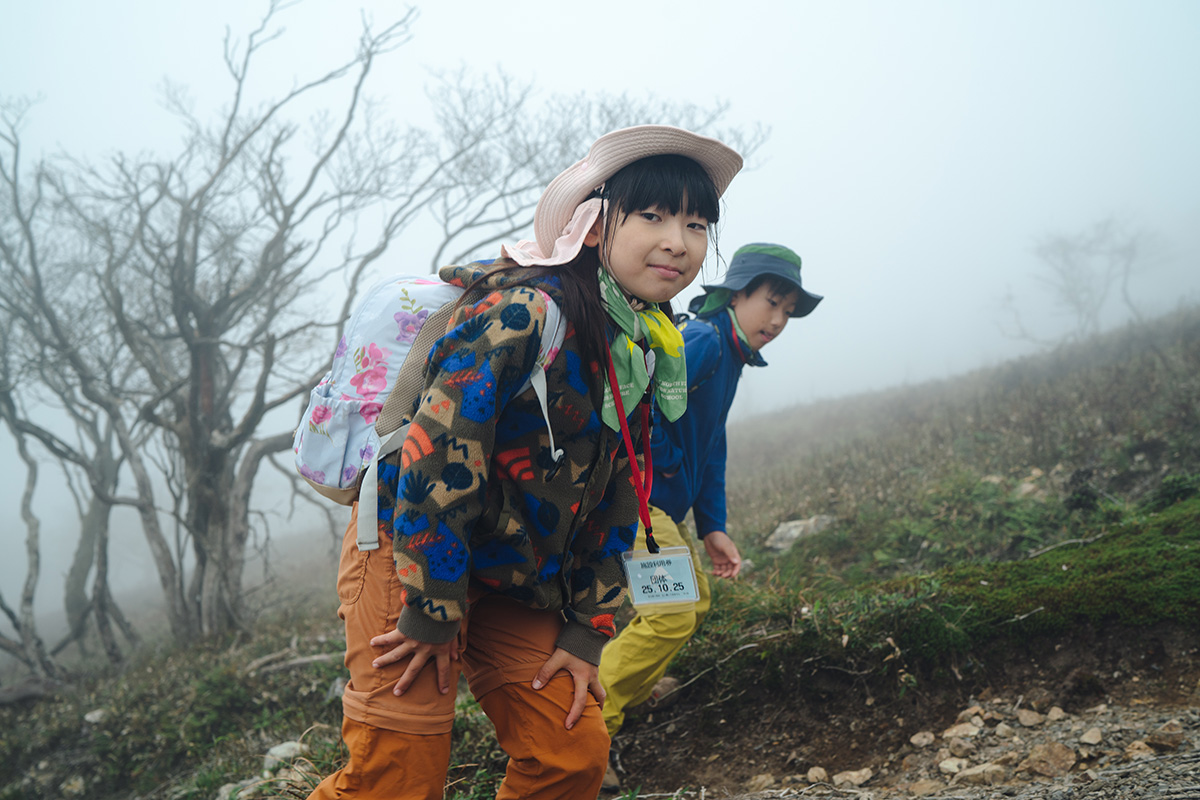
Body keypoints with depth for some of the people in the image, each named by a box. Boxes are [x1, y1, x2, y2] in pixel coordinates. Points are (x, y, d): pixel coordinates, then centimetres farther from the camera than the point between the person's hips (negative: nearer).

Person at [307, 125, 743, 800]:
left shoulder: (652, 353, 3)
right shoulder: (523, 314, -24)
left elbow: (614, 508, 8)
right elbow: (436, 456, -25)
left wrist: (587, 630, 5)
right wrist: (432, 612, -18)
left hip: (517, 586, 7)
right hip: (408, 552, -7)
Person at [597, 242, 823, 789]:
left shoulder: (728, 355, 16)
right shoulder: (702, 340, -17)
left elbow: (710, 446, 18)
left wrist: (712, 528, 13)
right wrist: (667, 462, -19)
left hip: (659, 503, 10)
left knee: (694, 603, 20)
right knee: (672, 613, -16)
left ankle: (630, 688, 40)